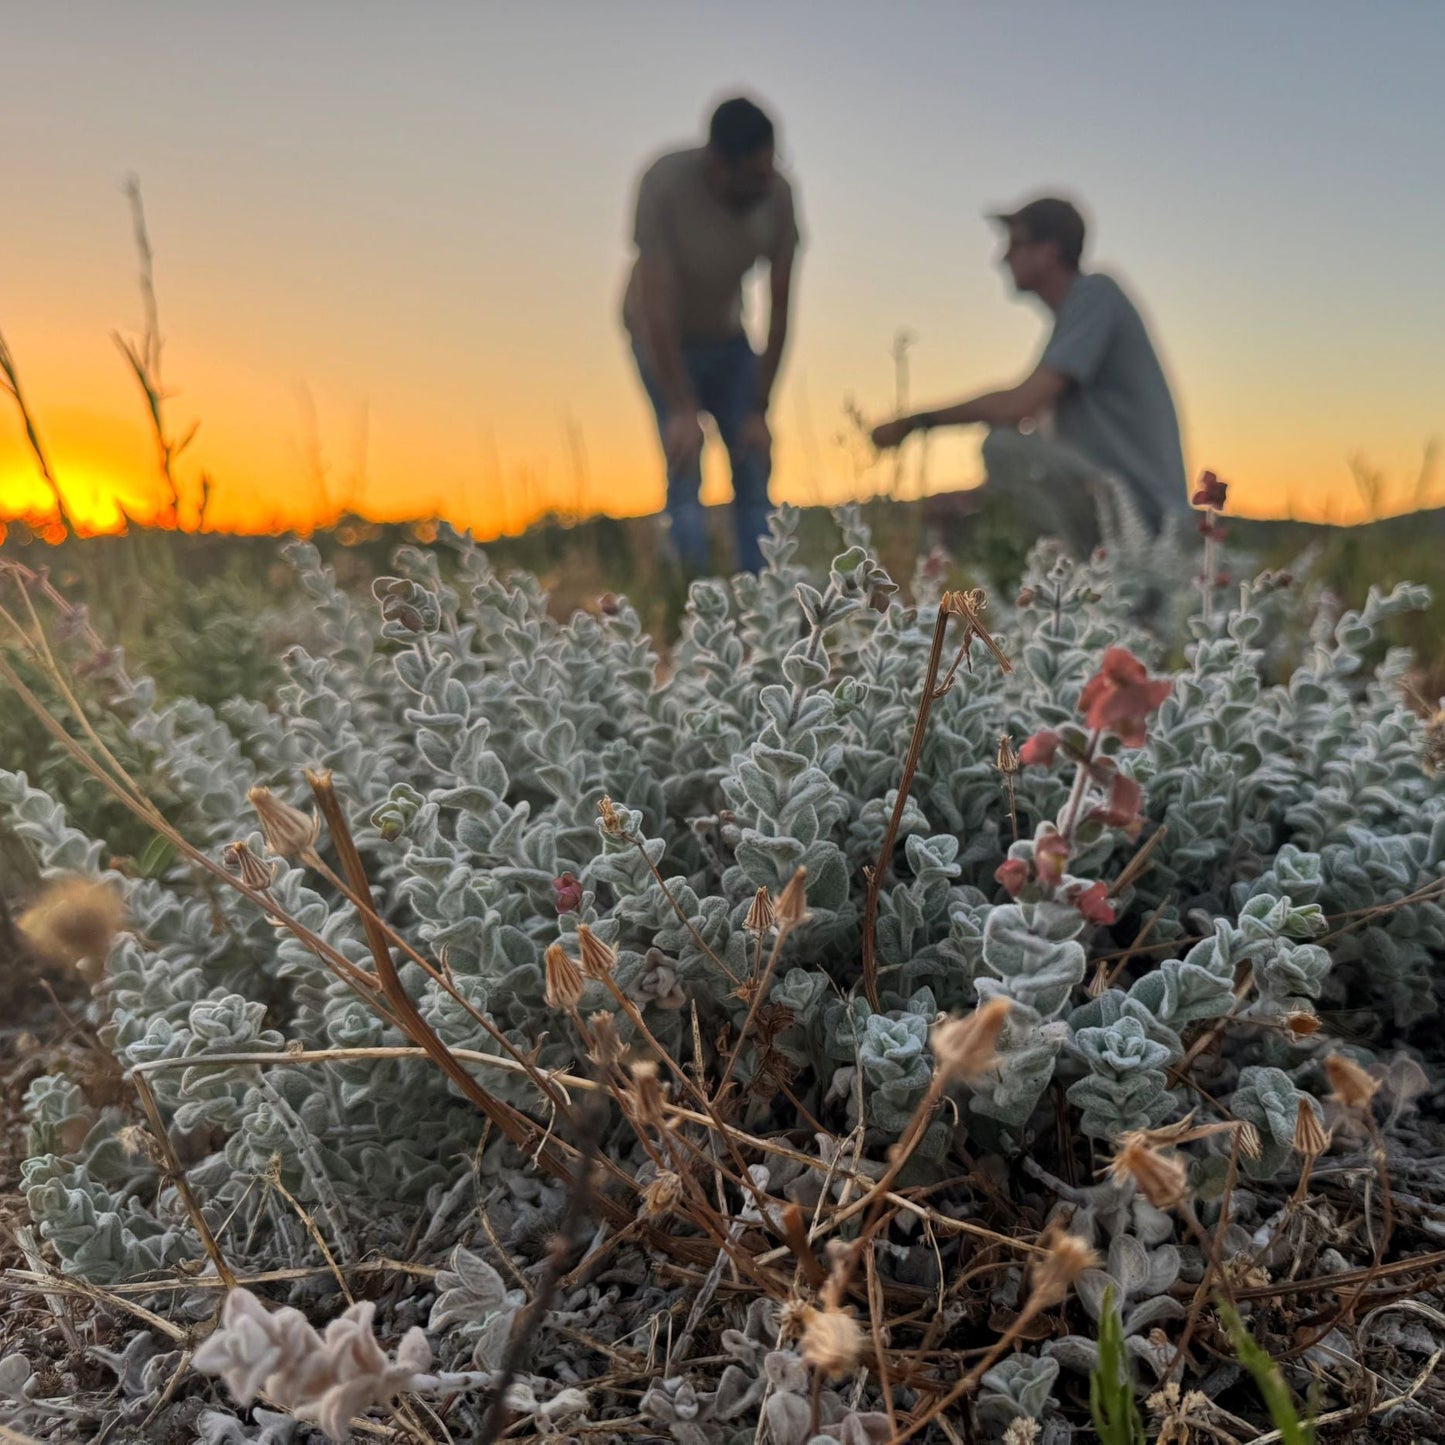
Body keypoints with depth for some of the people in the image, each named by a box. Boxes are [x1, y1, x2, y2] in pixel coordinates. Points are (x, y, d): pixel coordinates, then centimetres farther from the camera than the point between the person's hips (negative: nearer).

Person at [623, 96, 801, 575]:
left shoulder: (778, 195, -19)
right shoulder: (666, 183, -28)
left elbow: (780, 308, -14)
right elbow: (656, 301, -29)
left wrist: (758, 410, -16)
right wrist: (682, 408, -31)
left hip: (727, 337, 3)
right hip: (664, 337, -3)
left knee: (754, 471, -5)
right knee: (685, 474, -15)